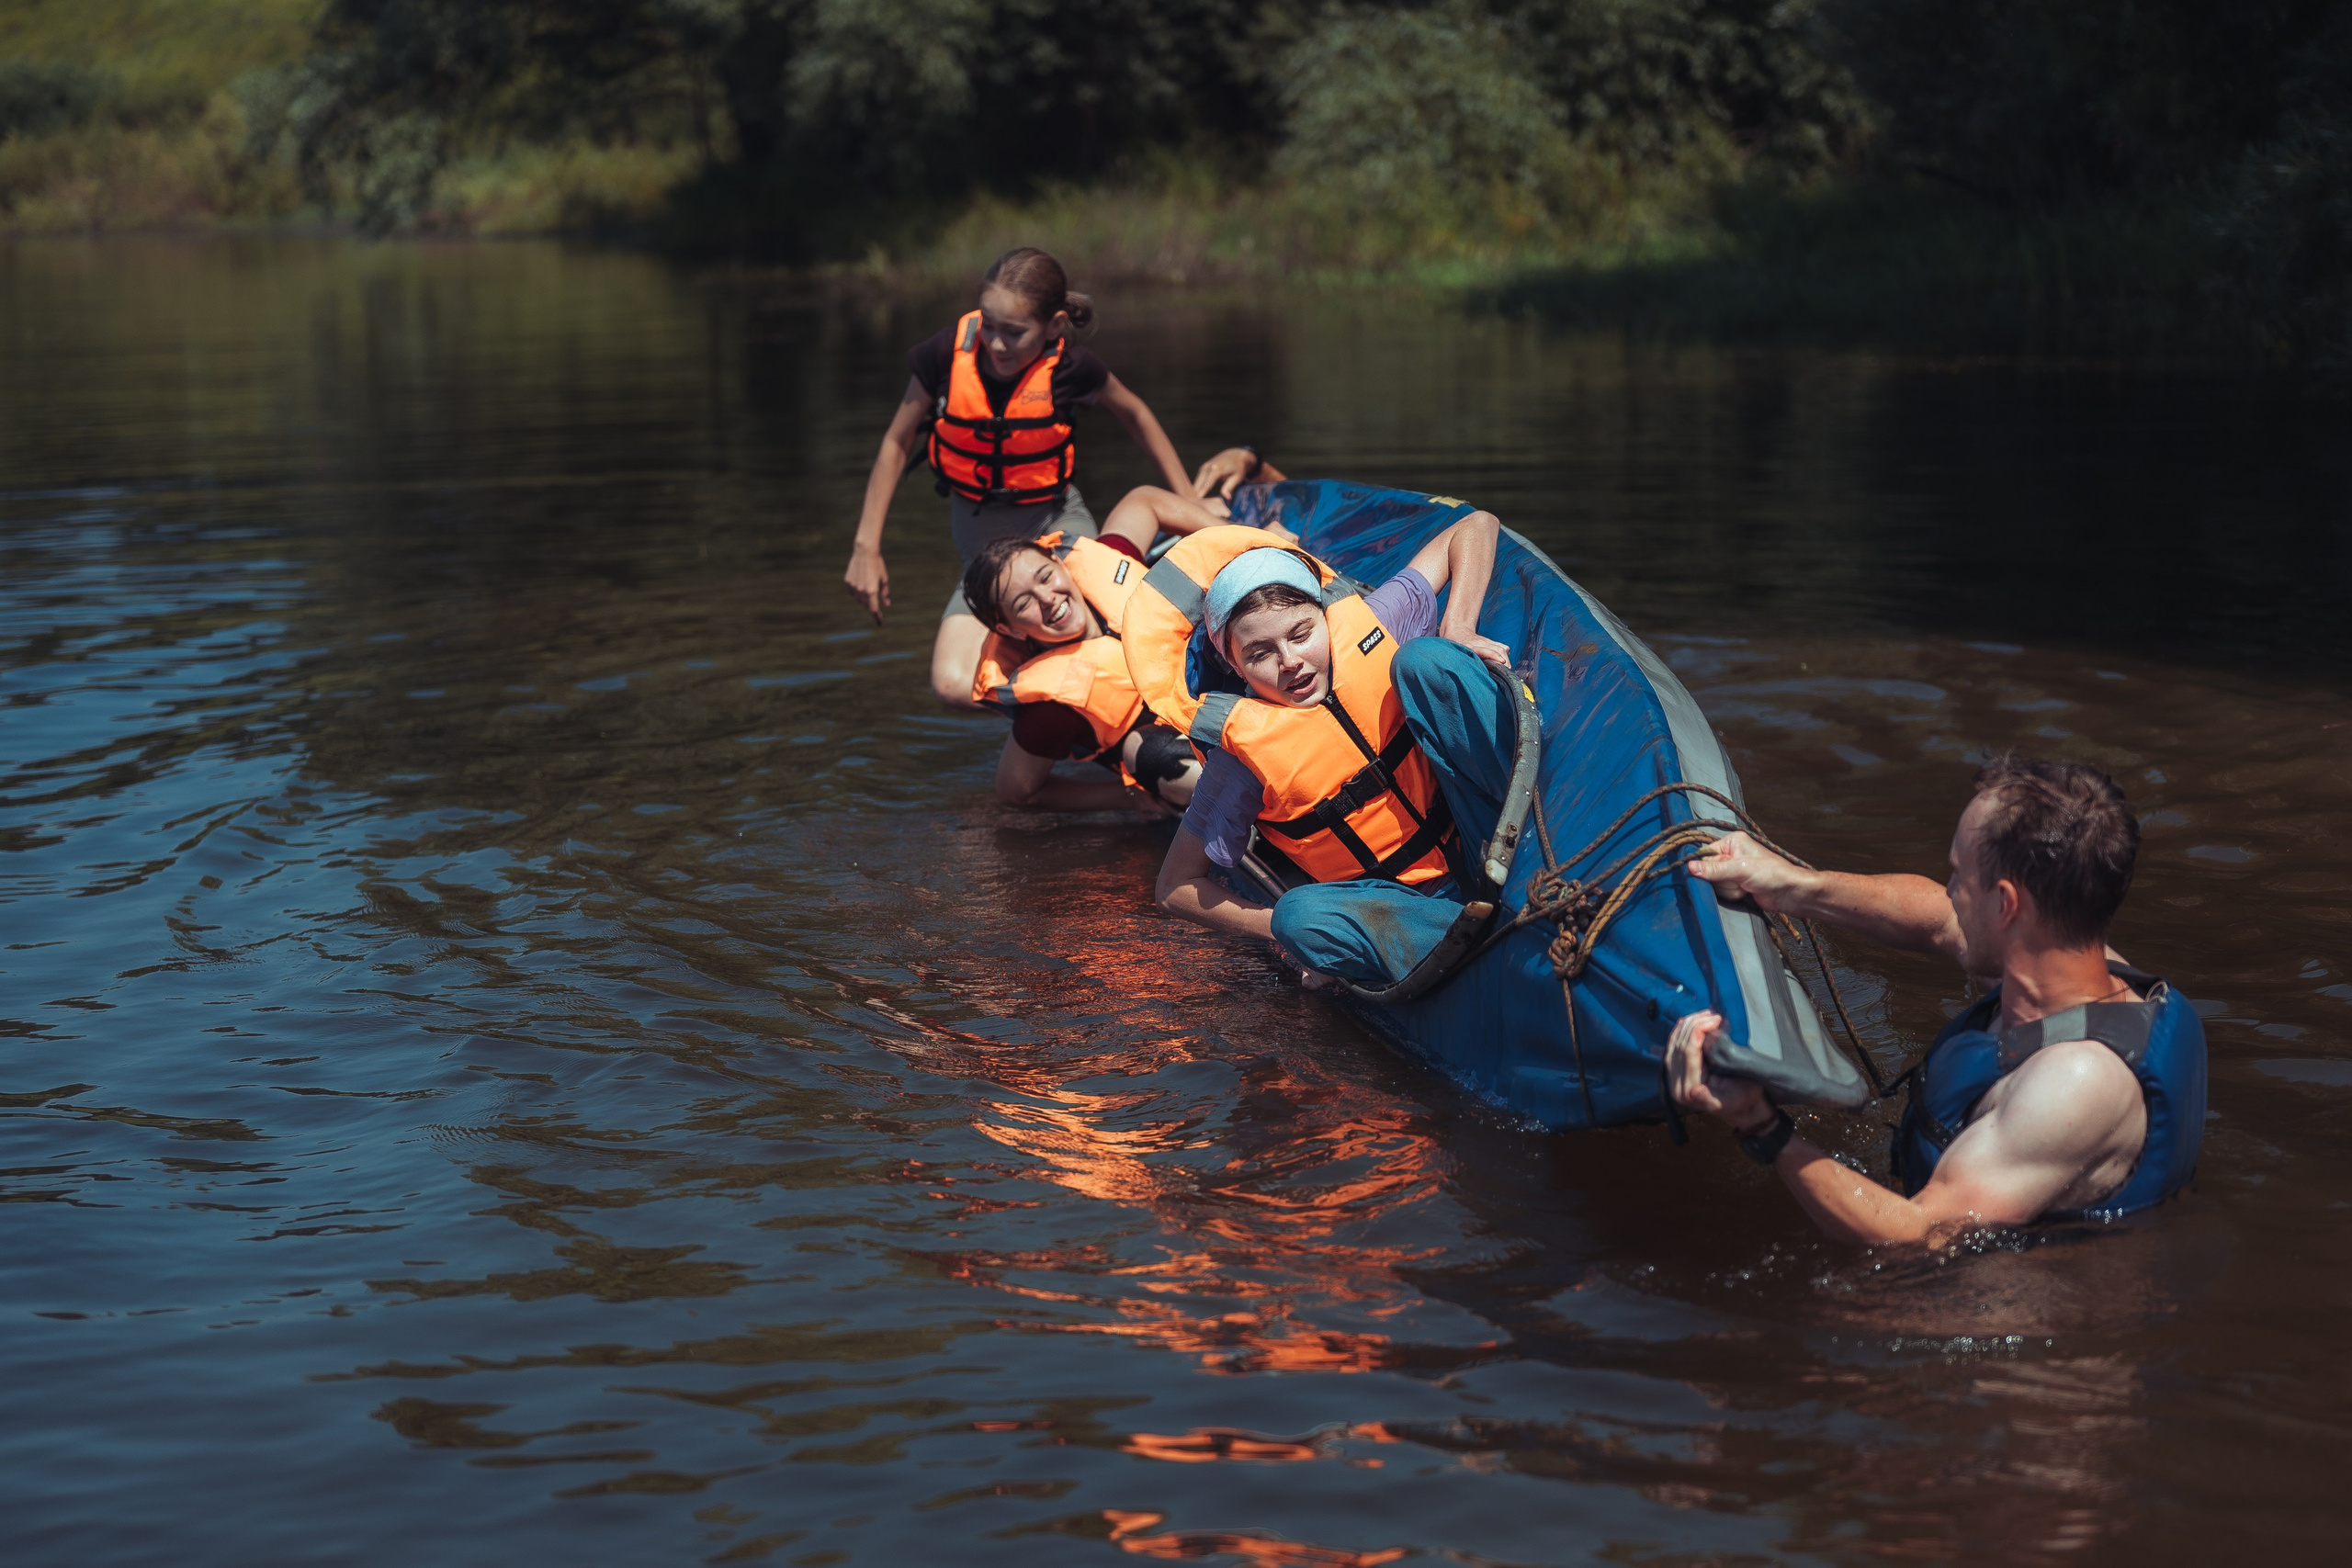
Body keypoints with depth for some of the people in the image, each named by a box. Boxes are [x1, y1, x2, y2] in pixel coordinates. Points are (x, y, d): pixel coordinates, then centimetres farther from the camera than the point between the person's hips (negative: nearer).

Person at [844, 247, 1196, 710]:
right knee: (954, 686, -20)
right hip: (978, 530, 1)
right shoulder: (950, 352, -17)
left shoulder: (1069, 367, -18)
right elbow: (897, 443, -1)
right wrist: (866, 547, -1)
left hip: (1055, 520, -1)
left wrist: (1188, 499, 7)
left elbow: (1134, 414, 5)